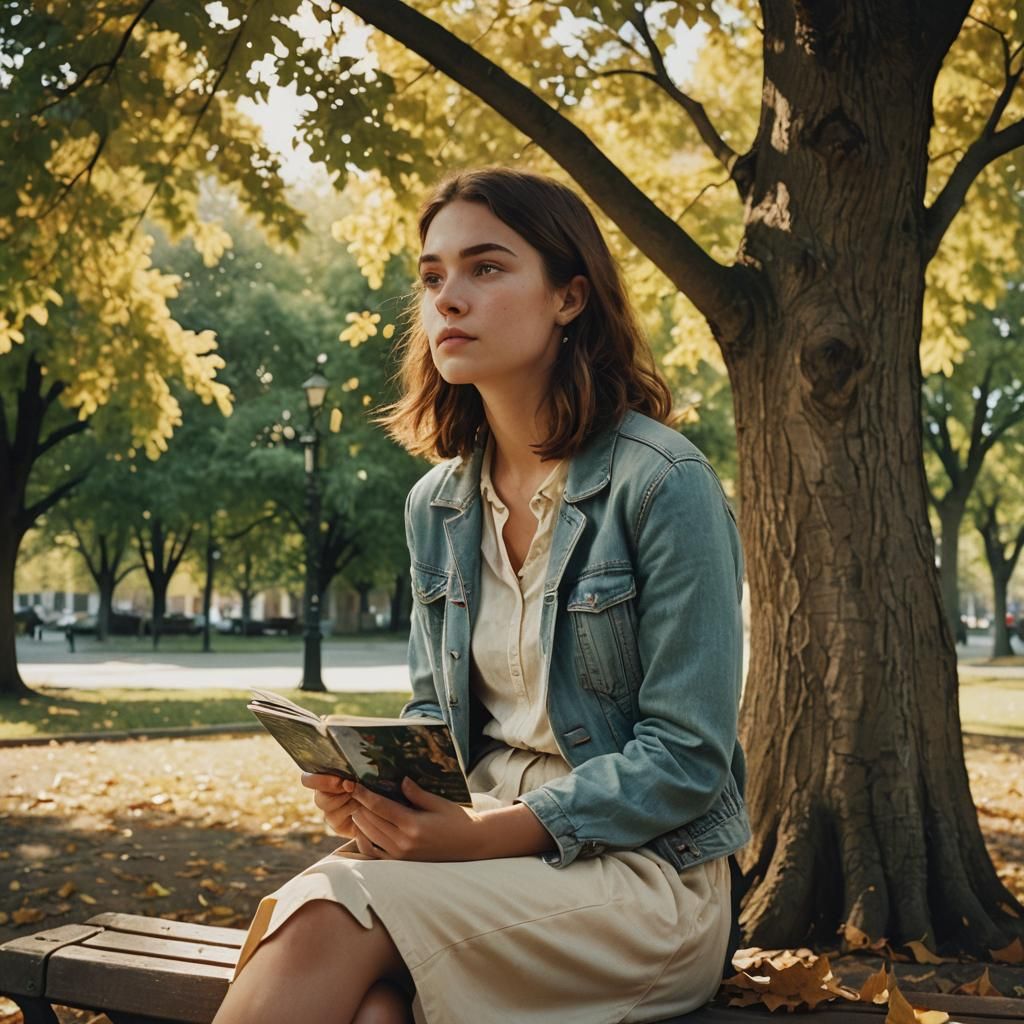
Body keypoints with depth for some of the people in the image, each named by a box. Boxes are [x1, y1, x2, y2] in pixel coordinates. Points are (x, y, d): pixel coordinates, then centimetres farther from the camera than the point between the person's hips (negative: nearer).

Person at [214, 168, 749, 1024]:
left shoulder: (662, 483, -11)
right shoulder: (437, 505, 9)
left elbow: (687, 758, -13)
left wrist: (487, 834, -23)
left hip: (639, 868, -4)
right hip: (478, 836, 5)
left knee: (330, 913, -29)